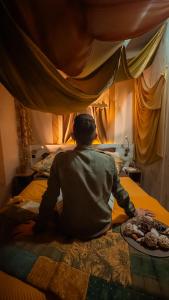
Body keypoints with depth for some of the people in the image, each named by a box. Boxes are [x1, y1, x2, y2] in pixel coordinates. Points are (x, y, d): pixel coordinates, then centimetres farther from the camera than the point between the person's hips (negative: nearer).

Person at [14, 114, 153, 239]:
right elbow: (119, 192, -2)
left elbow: (50, 197, -12)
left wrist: (38, 226, 4)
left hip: (71, 229, 0)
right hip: (101, 227, 1)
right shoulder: (108, 159, -14)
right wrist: (133, 212, 16)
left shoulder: (61, 159, -18)